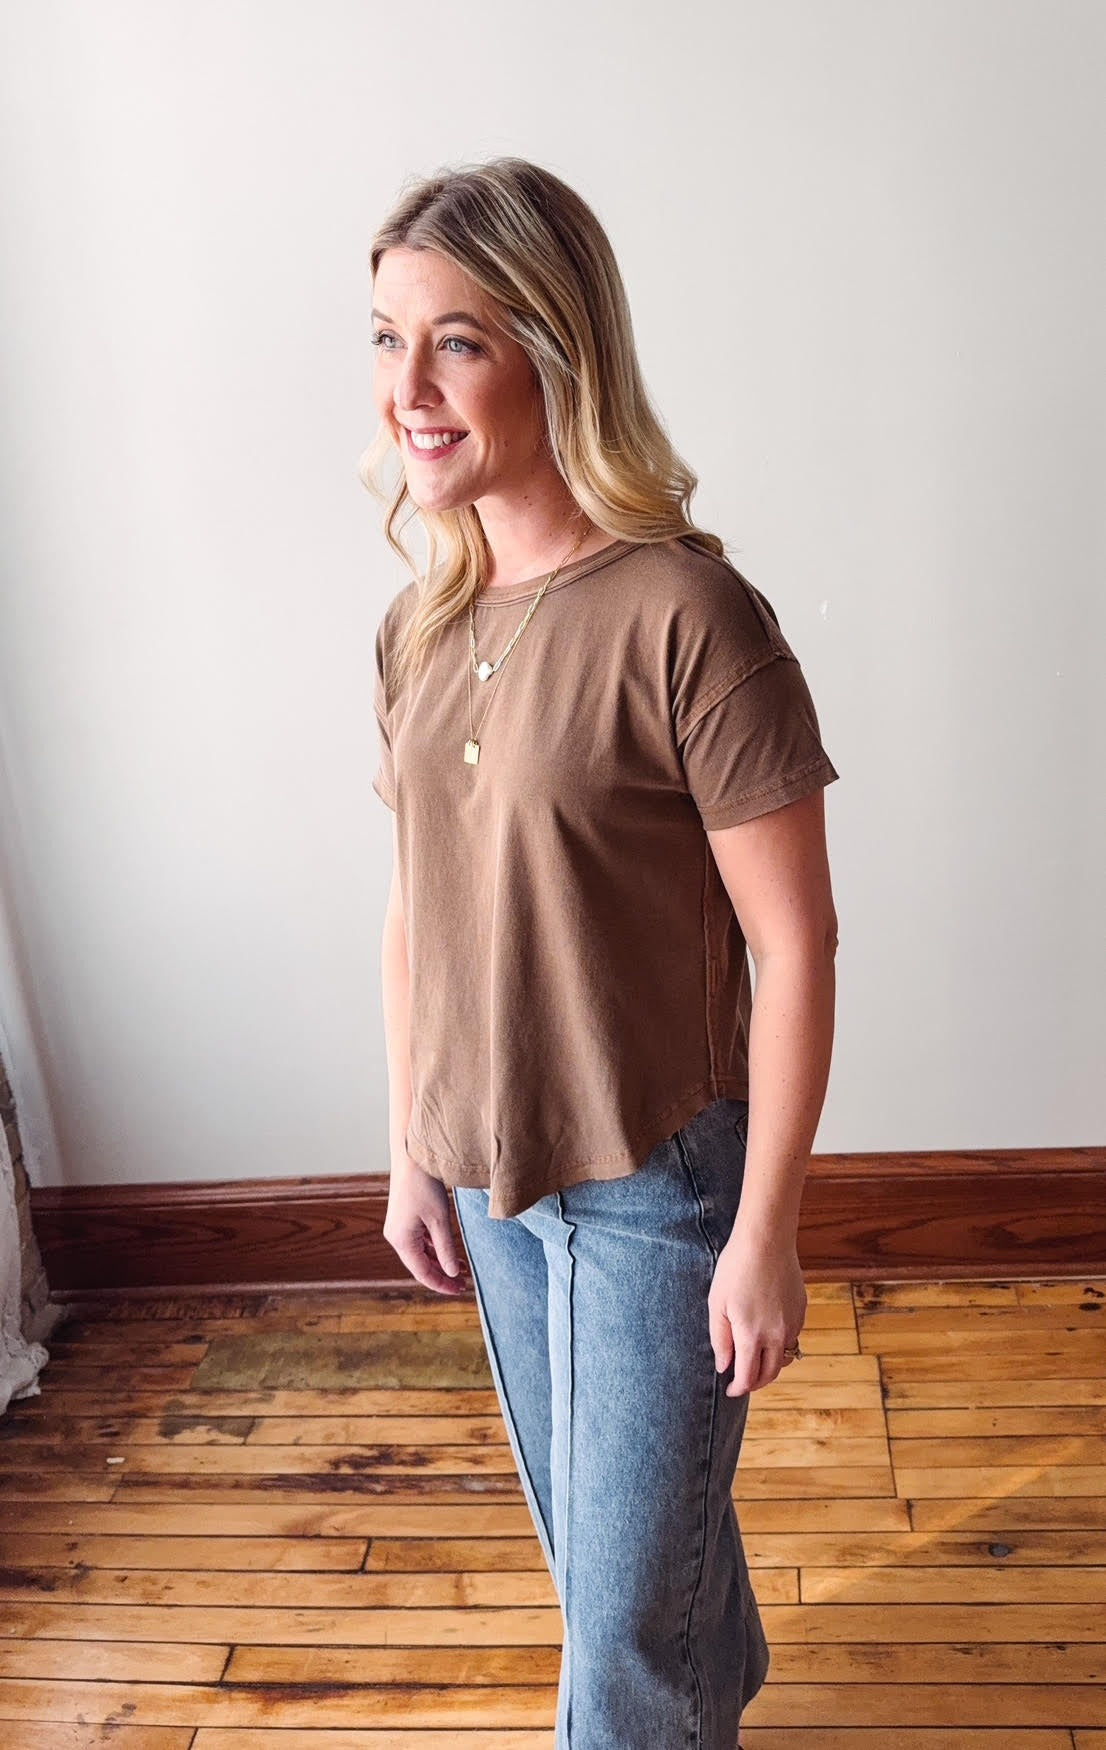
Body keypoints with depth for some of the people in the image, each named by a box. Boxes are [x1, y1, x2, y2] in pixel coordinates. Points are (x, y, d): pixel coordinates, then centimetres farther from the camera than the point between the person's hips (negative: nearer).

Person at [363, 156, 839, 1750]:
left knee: (628, 1597, 10)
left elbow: (794, 940, -17)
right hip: (492, 1171, 7)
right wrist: (412, 1155, 9)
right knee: (587, 1528, 27)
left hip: (659, 1179, -6)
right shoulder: (422, 625, 0)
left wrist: (765, 1232, -14)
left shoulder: (685, 616, -20)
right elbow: (414, 907, 7)